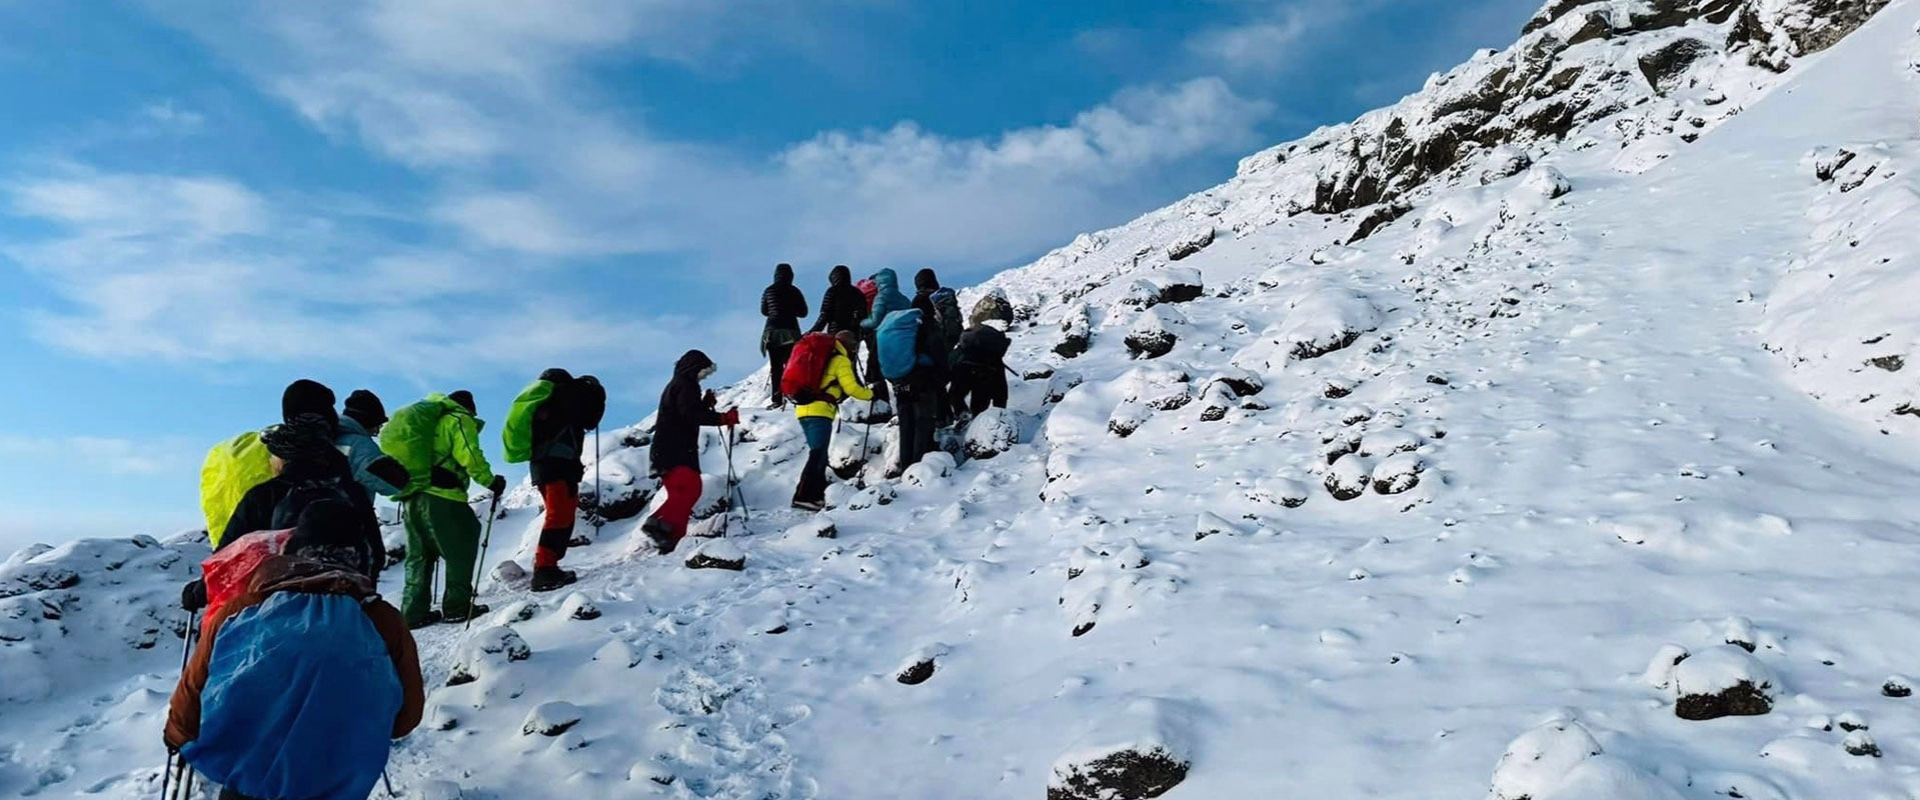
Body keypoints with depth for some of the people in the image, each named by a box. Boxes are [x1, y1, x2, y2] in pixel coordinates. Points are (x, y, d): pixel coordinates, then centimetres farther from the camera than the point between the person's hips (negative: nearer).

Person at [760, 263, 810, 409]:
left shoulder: (768, 291, 3)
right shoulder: (794, 291, -2)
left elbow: (763, 311, 13)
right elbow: (803, 312, 2)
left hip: (772, 330, 1)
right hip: (790, 331, -1)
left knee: (775, 366, 5)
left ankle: (777, 398, -1)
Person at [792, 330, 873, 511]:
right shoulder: (840, 361, 0)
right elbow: (852, 388, -6)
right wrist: (871, 394, 7)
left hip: (803, 408, 9)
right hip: (819, 411, -9)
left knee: (819, 455, 15)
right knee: (818, 455, -12)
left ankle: (816, 494, 13)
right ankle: (804, 497, -20)